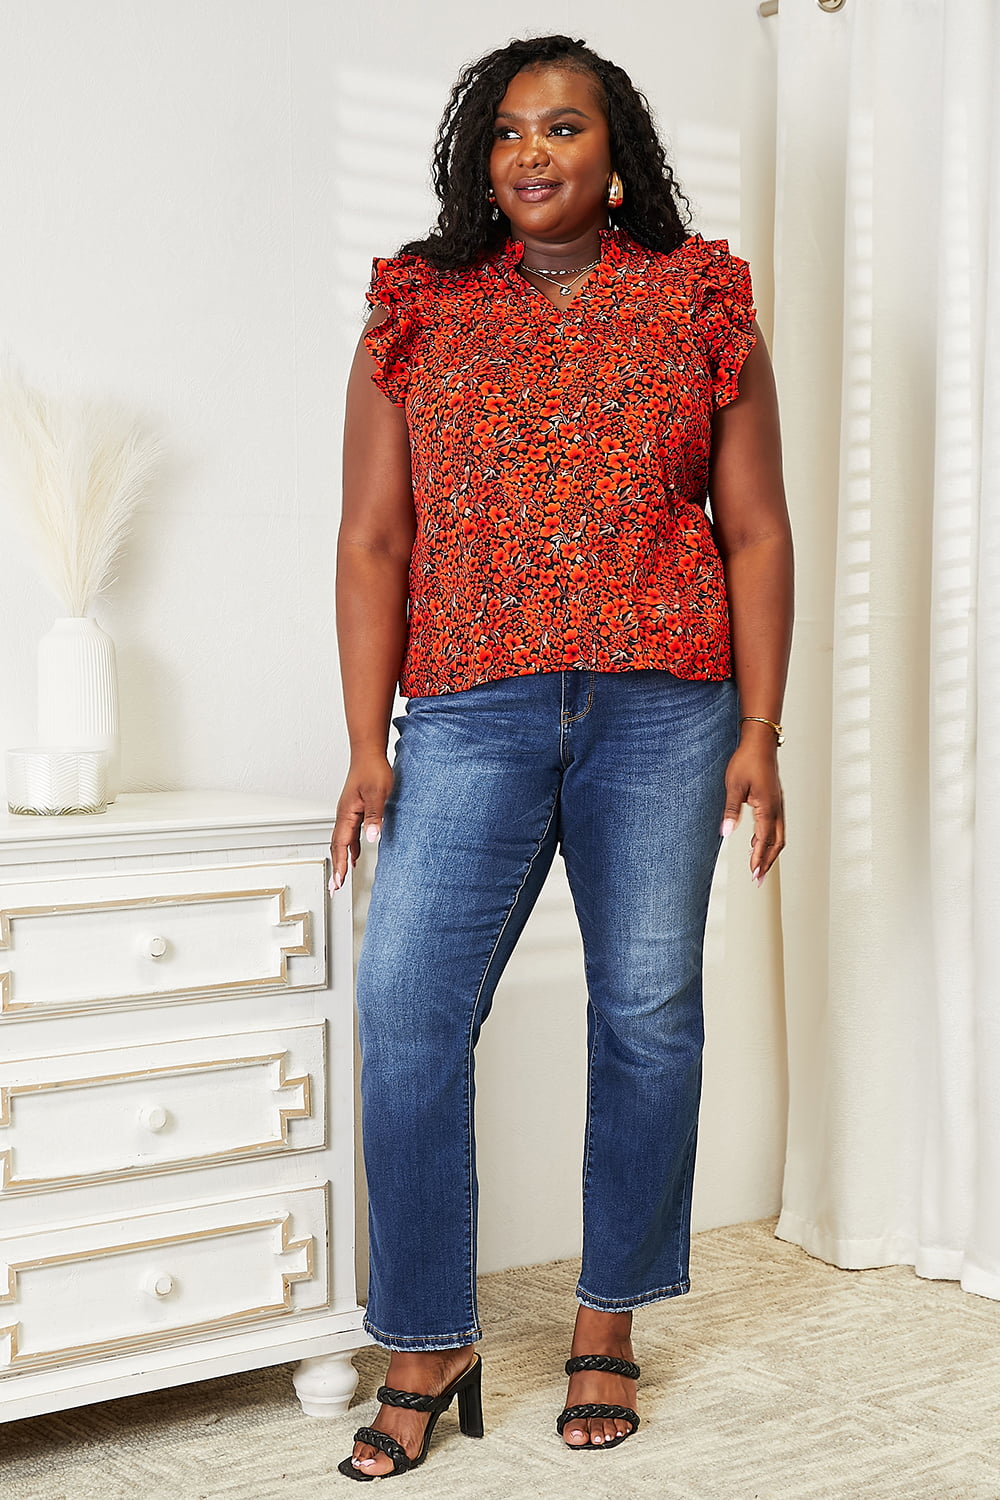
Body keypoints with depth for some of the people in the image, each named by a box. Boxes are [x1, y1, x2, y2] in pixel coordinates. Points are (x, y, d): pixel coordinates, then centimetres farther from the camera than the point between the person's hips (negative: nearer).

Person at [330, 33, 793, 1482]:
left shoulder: (704, 304, 8)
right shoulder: (416, 313, 9)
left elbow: (755, 532, 6)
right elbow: (372, 540, 5)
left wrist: (759, 733, -1)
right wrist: (367, 748, -2)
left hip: (664, 710, 0)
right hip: (471, 712, 0)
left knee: (649, 1010, 4)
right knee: (406, 1007, -8)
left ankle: (609, 1324, 21)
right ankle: (429, 1350, 5)